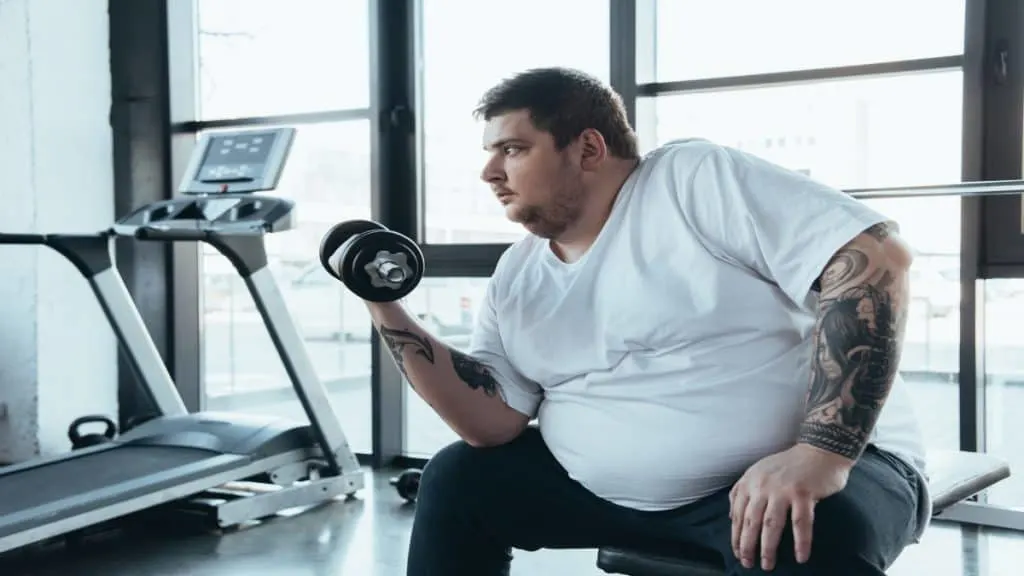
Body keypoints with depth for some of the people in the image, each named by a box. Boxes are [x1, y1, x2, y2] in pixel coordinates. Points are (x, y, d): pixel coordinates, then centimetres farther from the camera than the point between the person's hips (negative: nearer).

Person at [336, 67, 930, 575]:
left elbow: (876, 257, -22)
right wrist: (387, 310, -6)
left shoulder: (695, 178, -12)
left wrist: (821, 454, -30)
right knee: (458, 478, 5)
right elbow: (491, 421, 1)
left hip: (799, 470, -6)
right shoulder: (515, 275, 8)